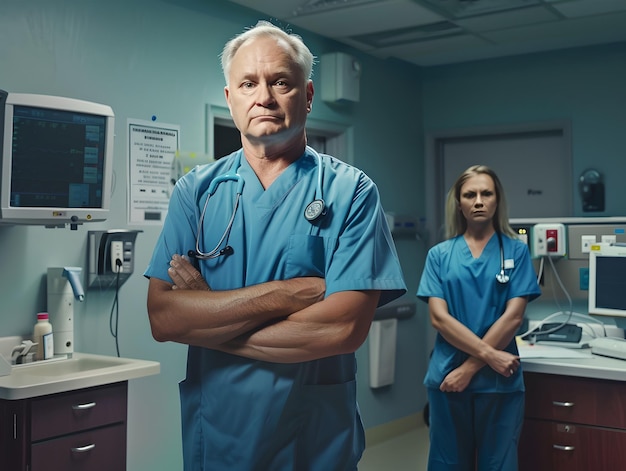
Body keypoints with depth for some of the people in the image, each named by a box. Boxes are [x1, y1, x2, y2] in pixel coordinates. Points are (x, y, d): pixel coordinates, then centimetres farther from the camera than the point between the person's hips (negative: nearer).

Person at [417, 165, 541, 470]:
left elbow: (513, 317, -7)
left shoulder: (516, 251, 1)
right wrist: (489, 354, -15)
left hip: (499, 380, -1)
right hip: (447, 376, 1)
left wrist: (470, 367, -11)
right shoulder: (440, 254, 3)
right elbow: (438, 317, -6)